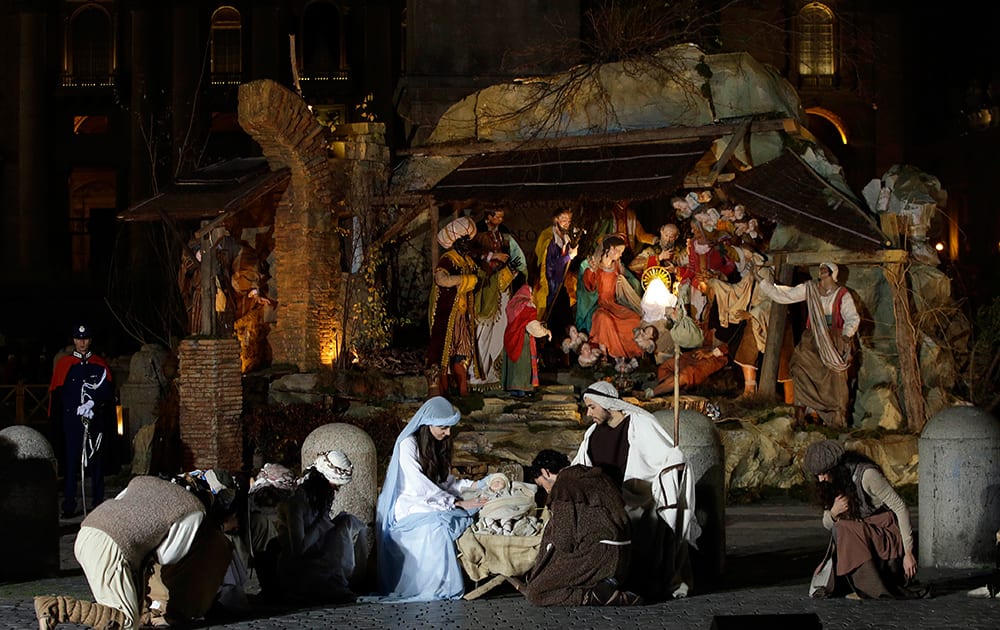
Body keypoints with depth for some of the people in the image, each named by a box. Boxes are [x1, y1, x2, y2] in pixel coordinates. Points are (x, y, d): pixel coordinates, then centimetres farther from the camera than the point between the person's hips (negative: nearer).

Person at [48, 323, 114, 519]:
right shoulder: (63, 364, 6)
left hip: (96, 420, 1)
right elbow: (55, 394, 6)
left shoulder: (100, 365, 8)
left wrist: (94, 403, -14)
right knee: (71, 463, -3)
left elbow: (108, 391, 3)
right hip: (72, 420, -1)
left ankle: (98, 504, 10)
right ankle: (69, 507, -1)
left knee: (96, 462, 5)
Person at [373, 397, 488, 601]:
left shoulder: (439, 444, 13)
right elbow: (421, 486, -19)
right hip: (409, 507, -7)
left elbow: (445, 481, 12)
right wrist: (457, 503, -24)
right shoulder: (408, 445, -12)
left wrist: (472, 485, -5)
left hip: (431, 504, 7)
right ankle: (440, 585, -34)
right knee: (437, 523, -37)